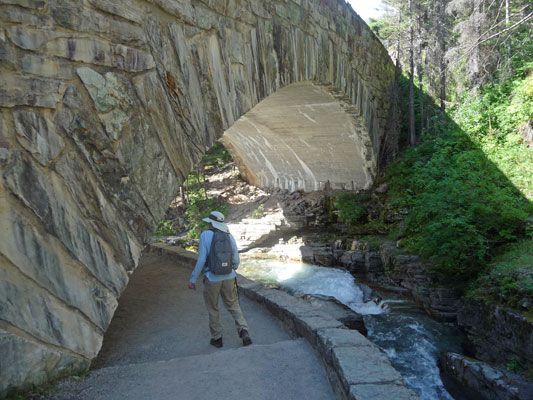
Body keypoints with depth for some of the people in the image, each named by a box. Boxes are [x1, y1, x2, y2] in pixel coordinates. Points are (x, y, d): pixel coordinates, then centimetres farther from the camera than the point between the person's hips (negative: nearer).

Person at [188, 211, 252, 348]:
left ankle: (217, 338, 25)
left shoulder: (205, 235, -12)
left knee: (213, 309, 16)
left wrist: (193, 279, -6)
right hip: (229, 278, 3)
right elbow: (236, 260, 5)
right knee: (233, 306, 17)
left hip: (212, 279, -3)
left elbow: (201, 260, -15)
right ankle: (243, 331, 0)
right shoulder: (230, 237, 0)